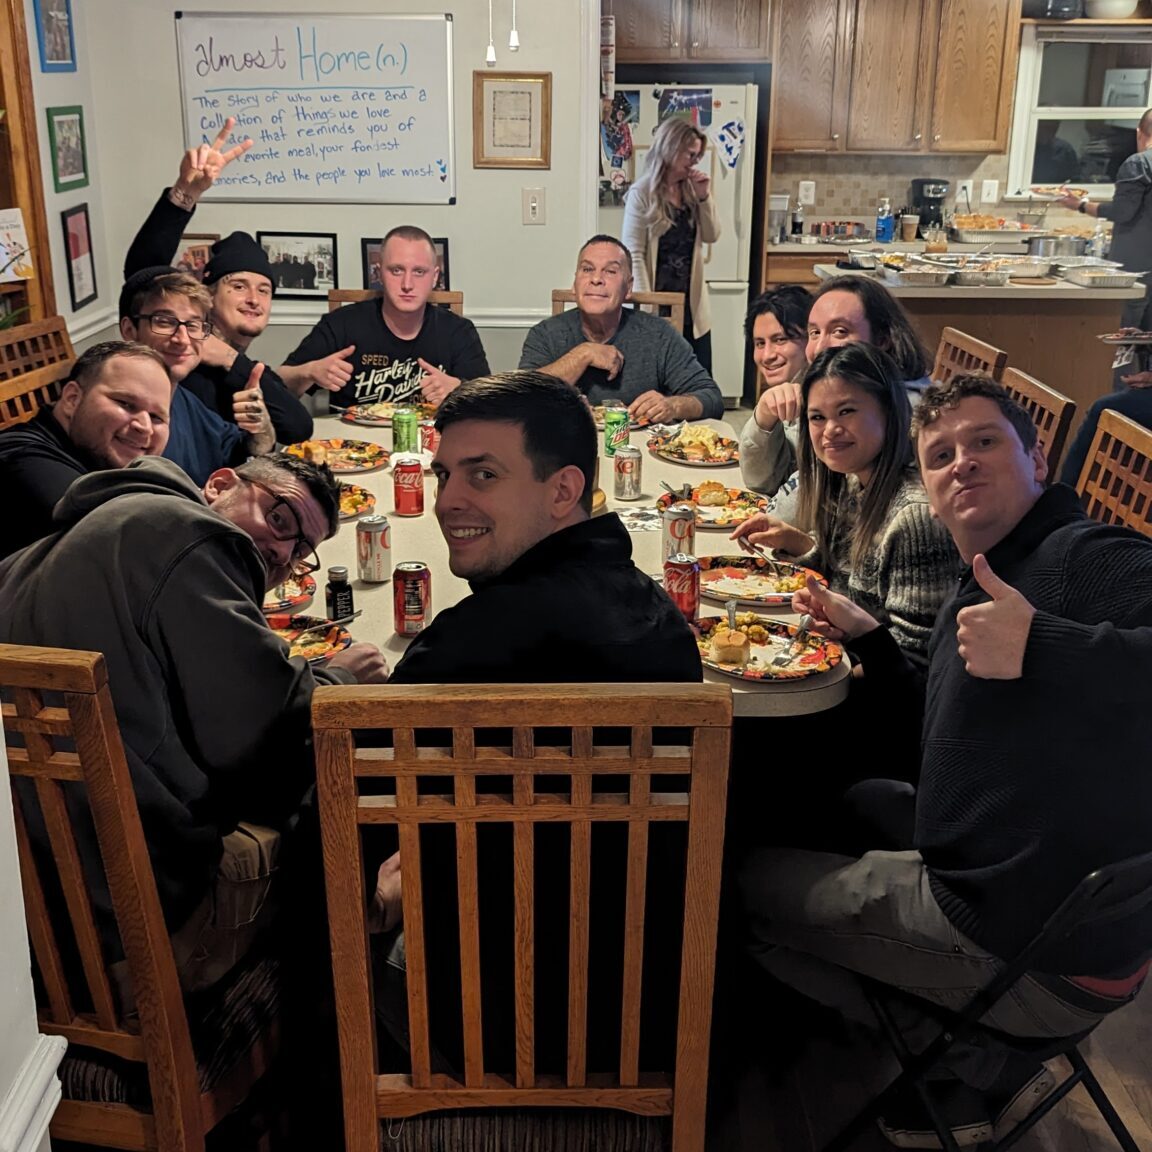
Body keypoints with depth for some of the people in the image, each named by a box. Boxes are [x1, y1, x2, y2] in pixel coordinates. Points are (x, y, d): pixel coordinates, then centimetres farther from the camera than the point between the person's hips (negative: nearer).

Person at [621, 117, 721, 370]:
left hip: (691, 302, 6)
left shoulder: (691, 190, 10)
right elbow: (634, 254, -14)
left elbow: (712, 236, 9)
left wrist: (704, 197, -4)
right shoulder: (642, 193, -9)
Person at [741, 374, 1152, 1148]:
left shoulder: (1086, 556, -18)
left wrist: (1039, 647, -40)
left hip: (1038, 963, -9)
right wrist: (868, 635, 14)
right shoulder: (980, 586, 12)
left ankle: (982, 1074, 12)